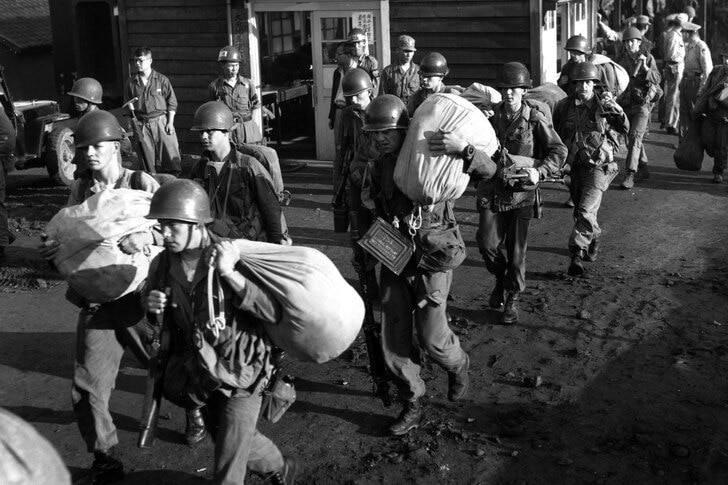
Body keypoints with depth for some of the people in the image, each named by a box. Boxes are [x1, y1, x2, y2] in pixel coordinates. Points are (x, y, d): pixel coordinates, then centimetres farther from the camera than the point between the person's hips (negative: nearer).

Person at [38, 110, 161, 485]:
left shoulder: (141, 183, -4)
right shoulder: (80, 190, 8)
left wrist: (147, 236, -32)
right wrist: (53, 250, -10)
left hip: (140, 295, -3)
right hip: (96, 299, 3)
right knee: (87, 389, 0)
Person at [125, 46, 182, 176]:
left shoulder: (162, 80, 1)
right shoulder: (131, 83, 7)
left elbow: (172, 102, 3)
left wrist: (170, 122, -4)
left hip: (162, 120, -2)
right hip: (142, 125, 2)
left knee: (171, 156, -6)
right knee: (148, 159, 6)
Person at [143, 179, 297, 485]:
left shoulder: (232, 258, -22)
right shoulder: (163, 264, -9)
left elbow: (274, 313, -29)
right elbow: (159, 322, 9)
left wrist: (230, 275, -37)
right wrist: (150, 306, -15)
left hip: (240, 372, -6)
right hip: (198, 374, 6)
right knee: (231, 441, 26)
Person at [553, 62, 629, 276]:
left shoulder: (602, 106, -4)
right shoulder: (564, 106, 2)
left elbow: (625, 128, -13)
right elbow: (554, 136, 12)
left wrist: (614, 107, -28)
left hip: (598, 167, -4)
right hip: (574, 166, 4)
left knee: (586, 210, -17)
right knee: (580, 212, 16)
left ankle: (578, 254, -12)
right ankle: (594, 237, 43)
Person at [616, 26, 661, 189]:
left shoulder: (648, 58, -1)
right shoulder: (622, 60, 8)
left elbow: (657, 79, -10)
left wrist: (645, 67, -23)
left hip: (643, 103, -5)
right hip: (626, 103, 5)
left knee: (635, 136, -17)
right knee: (630, 138, 13)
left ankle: (630, 175, -22)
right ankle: (643, 169, 30)